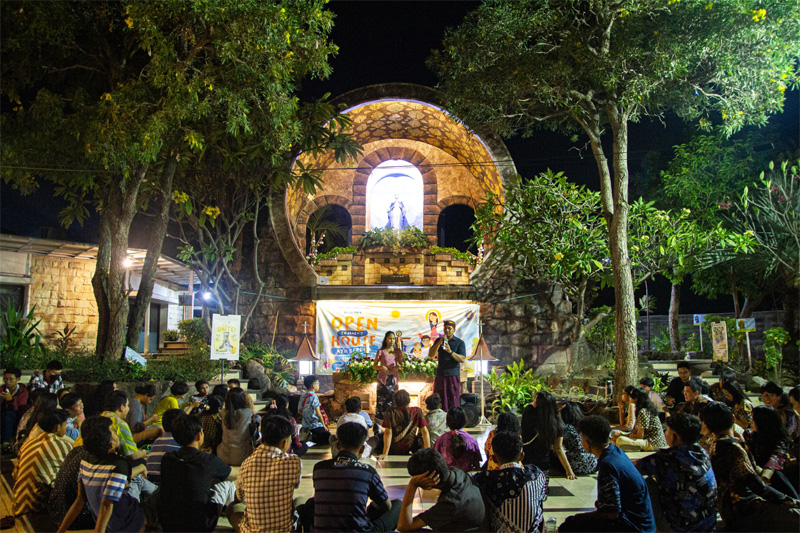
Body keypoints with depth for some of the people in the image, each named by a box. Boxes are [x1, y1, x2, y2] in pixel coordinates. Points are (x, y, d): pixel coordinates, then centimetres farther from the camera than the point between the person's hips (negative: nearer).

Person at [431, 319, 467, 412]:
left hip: (453, 375, -3)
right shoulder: (439, 340, 11)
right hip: (440, 374, 3)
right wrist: (440, 342, -13)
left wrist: (451, 352, -22)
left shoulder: (459, 342, 2)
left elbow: (462, 359, -8)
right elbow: (431, 354, -1)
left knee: (453, 400, -4)